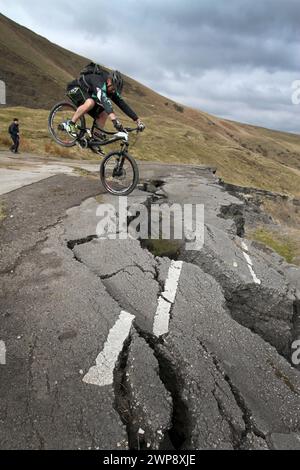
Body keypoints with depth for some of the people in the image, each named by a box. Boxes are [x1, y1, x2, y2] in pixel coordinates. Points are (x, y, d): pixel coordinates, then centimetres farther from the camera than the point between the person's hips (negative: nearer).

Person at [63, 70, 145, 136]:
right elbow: (104, 99, -53)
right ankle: (70, 123, -24)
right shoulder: (98, 81, -36)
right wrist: (113, 118, -67)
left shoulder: (112, 90, -12)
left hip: (88, 94, 8)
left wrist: (137, 120, -20)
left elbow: (122, 104, -13)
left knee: (103, 115, -6)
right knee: (90, 103, -38)